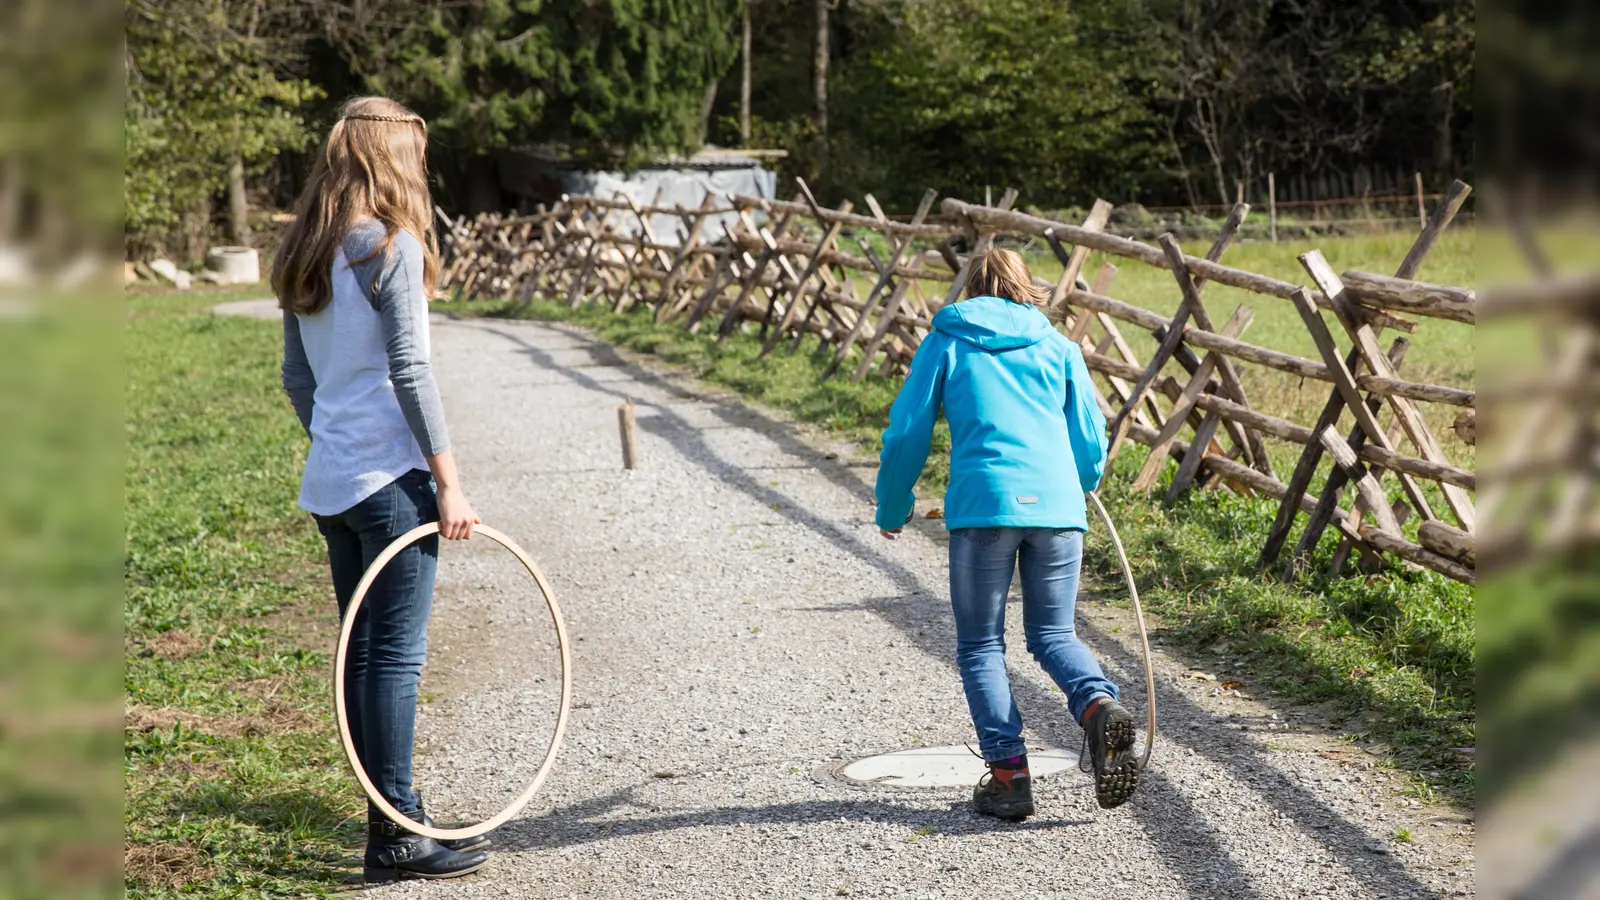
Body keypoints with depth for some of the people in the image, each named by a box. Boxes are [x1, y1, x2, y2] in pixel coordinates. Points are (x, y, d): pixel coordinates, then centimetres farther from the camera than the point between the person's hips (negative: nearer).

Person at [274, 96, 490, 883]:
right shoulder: (391, 244, -11)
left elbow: (298, 377, 15)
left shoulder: (305, 254, 12)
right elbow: (409, 372, -16)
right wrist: (449, 482, -13)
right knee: (396, 657, -3)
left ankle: (389, 818, 20)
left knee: (362, 653, 12)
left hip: (329, 483, 8)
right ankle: (397, 838, 2)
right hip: (390, 478, -8)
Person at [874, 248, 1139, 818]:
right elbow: (1092, 441, 16)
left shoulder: (945, 343, 12)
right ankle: (1099, 705, -13)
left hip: (983, 506, -2)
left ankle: (1008, 771, -1)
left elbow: (907, 434, 8)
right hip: (1058, 506, 3)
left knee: (981, 646, 10)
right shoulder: (1059, 347, 17)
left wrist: (892, 509, 22)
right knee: (1053, 635, 16)